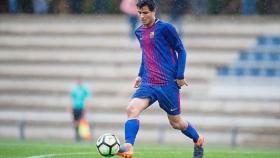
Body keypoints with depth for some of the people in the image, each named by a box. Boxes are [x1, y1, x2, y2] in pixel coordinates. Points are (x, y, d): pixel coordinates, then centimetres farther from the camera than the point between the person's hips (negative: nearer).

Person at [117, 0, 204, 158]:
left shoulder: (165, 28, -8)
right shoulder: (139, 32, 12)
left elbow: (181, 50, -4)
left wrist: (180, 76, -10)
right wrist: (140, 75, 19)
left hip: (168, 84, -5)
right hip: (148, 84, 5)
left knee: (176, 122, 7)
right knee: (132, 109, -21)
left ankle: (198, 141, 34)